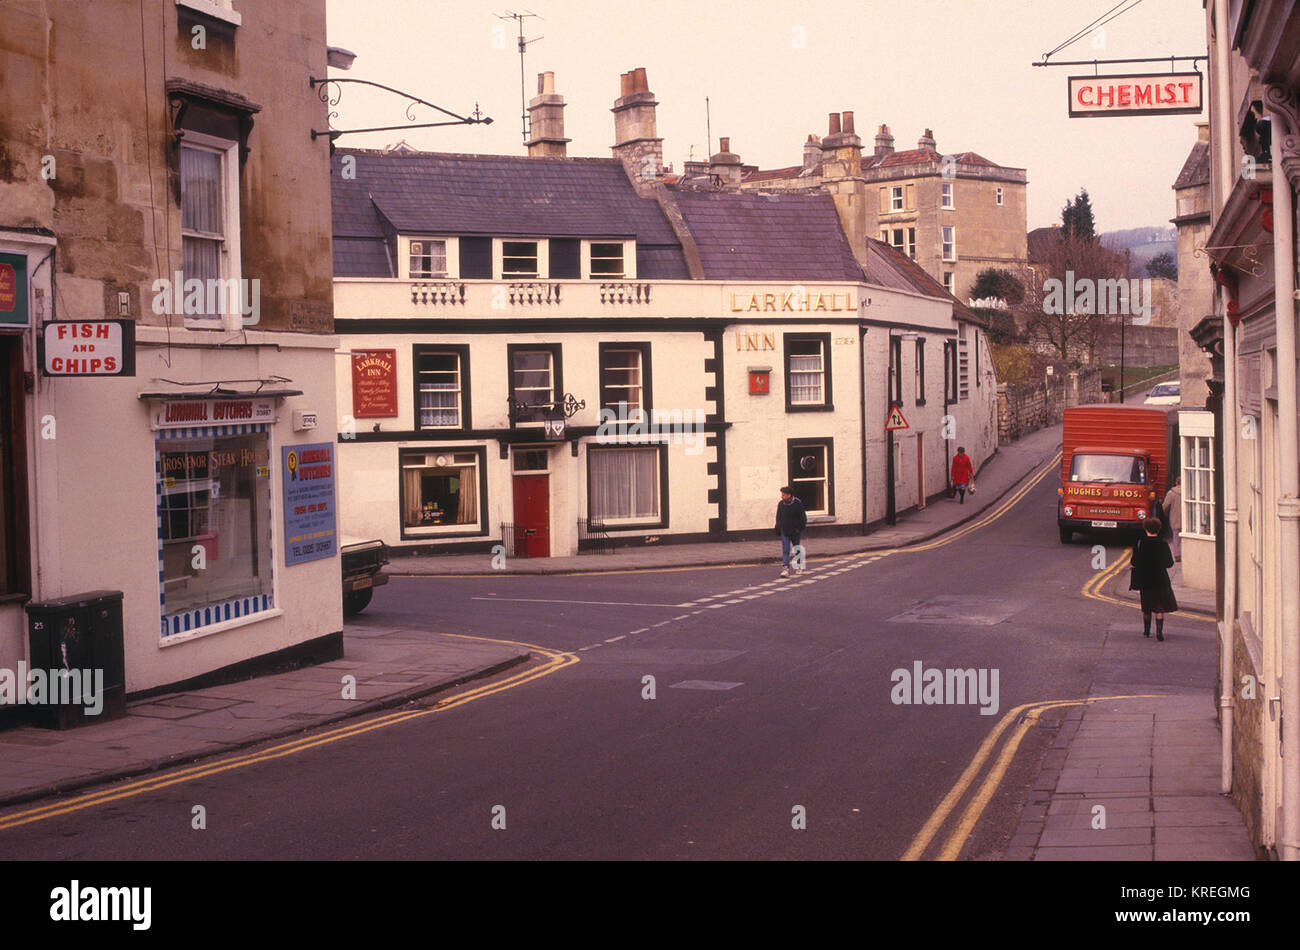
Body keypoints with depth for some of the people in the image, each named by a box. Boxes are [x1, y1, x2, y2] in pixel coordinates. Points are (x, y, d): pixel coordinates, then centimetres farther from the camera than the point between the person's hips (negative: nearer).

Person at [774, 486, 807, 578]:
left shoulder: (797, 503, -9)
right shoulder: (780, 504, 2)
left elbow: (803, 517, -5)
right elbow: (778, 518, 13)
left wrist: (800, 528, -10)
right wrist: (778, 528, 8)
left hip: (795, 531, -2)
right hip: (784, 531, 2)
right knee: (785, 550, -9)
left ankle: (799, 565, 32)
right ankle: (785, 569, -15)